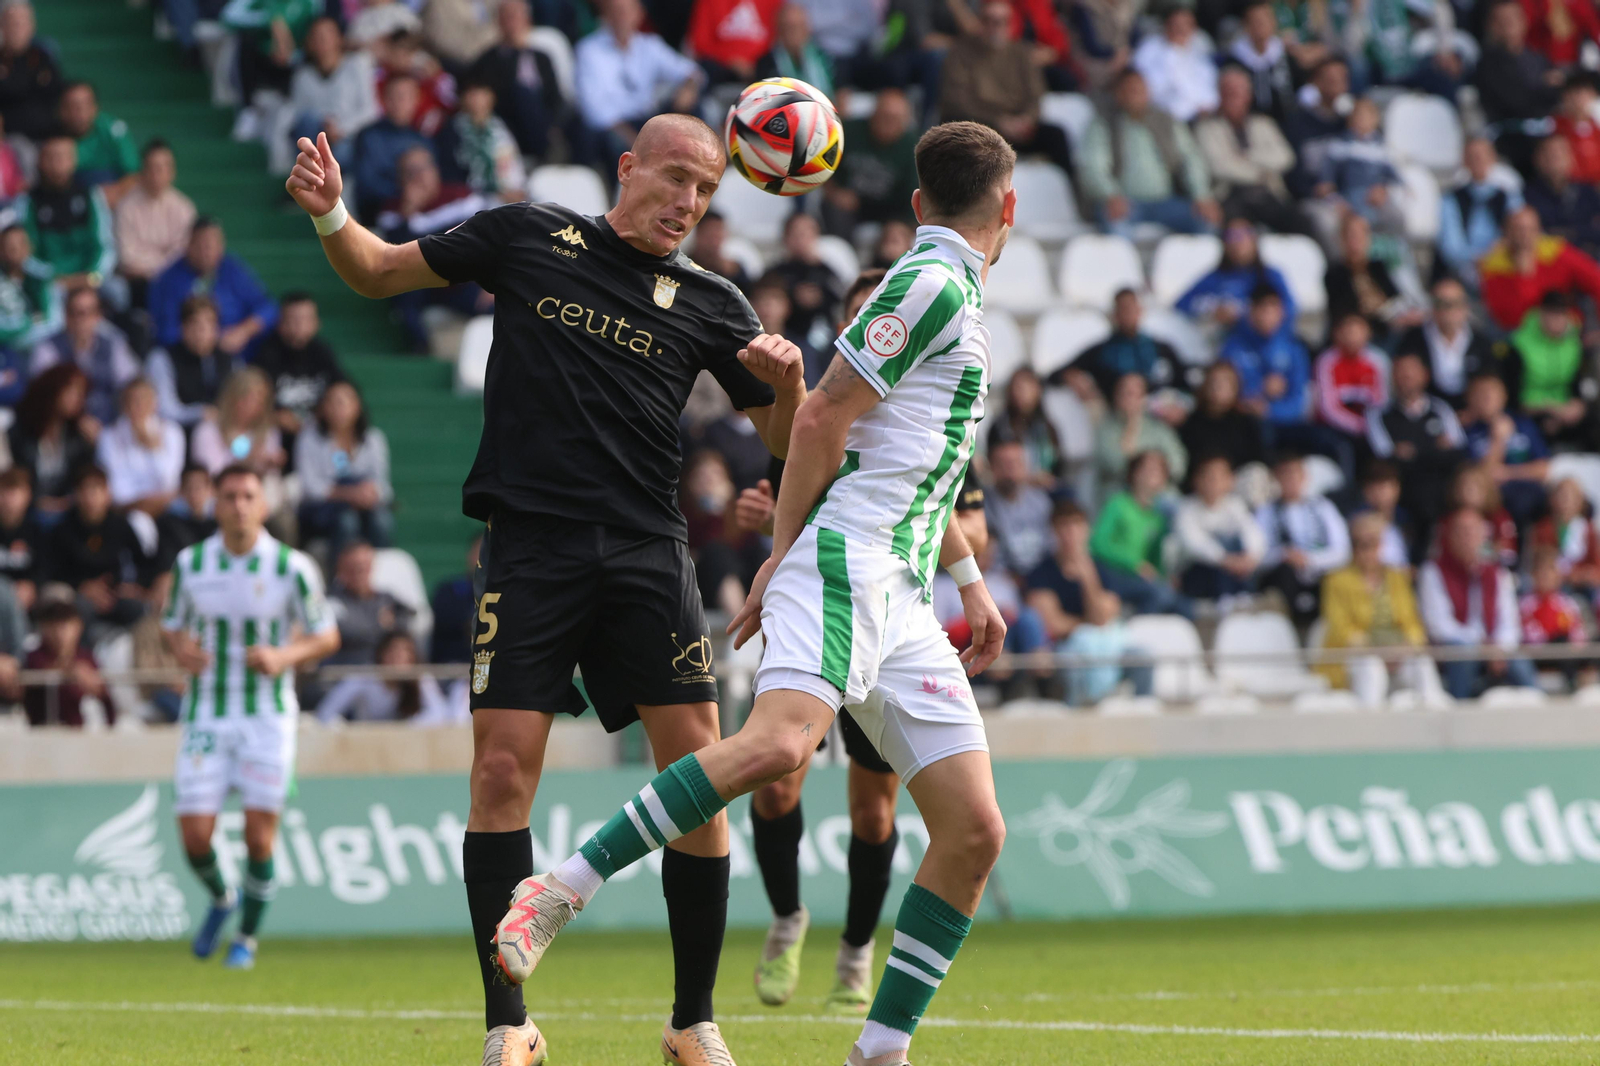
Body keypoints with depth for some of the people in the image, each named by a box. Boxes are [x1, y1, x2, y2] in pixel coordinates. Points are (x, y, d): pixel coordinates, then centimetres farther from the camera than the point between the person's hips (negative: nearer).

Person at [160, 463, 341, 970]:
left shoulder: (292, 567, -7)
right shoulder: (190, 563, 0)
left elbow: (326, 637, 1)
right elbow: (171, 626, 12)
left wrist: (285, 656, -18)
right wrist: (180, 649, -11)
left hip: (268, 715, -2)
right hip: (205, 714, 2)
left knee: (259, 835, -6)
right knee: (195, 835, -5)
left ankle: (248, 936, 16)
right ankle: (220, 899, 28)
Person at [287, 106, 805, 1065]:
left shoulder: (709, 303, 10)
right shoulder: (532, 237, 8)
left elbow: (786, 439, 12)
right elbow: (378, 272, 17)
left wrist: (790, 380, -10)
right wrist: (332, 216, -4)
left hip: (648, 554, 1)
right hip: (531, 546, -1)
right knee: (503, 770, -9)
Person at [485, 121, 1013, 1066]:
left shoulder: (956, 294, 25)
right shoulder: (934, 284, -5)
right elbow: (822, 418, -9)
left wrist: (969, 578, 36)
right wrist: (784, 554, -5)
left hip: (903, 599, 9)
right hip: (843, 563, -9)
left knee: (974, 830, -2)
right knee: (780, 741, -33)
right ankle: (559, 893, -28)